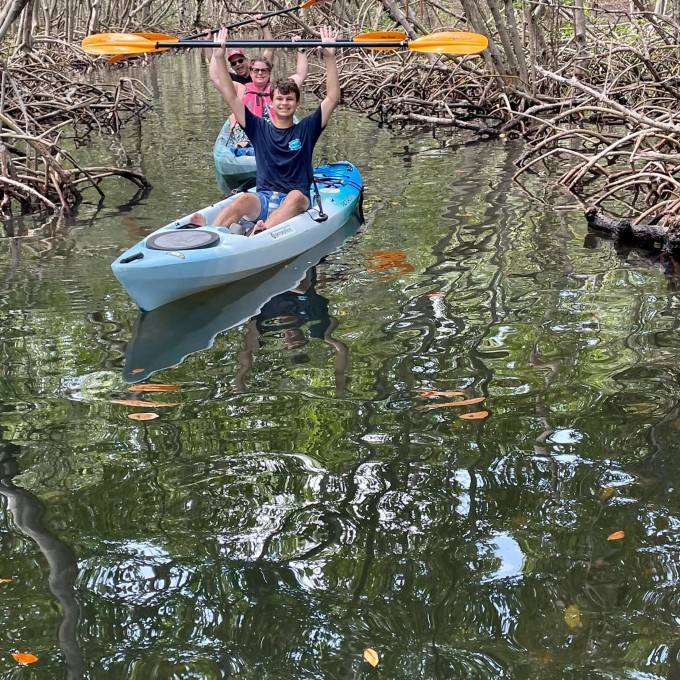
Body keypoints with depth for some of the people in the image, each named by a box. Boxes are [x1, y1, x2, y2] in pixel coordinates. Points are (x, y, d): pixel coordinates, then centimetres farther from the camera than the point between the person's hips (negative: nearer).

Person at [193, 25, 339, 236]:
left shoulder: (306, 129, 11)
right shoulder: (259, 129, 15)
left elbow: (333, 98, 1)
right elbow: (230, 95, 10)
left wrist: (329, 57, -8)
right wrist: (219, 55, 2)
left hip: (295, 203, -1)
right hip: (263, 199, 1)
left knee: (296, 196, -36)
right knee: (243, 199, -32)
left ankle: (261, 234, -63)